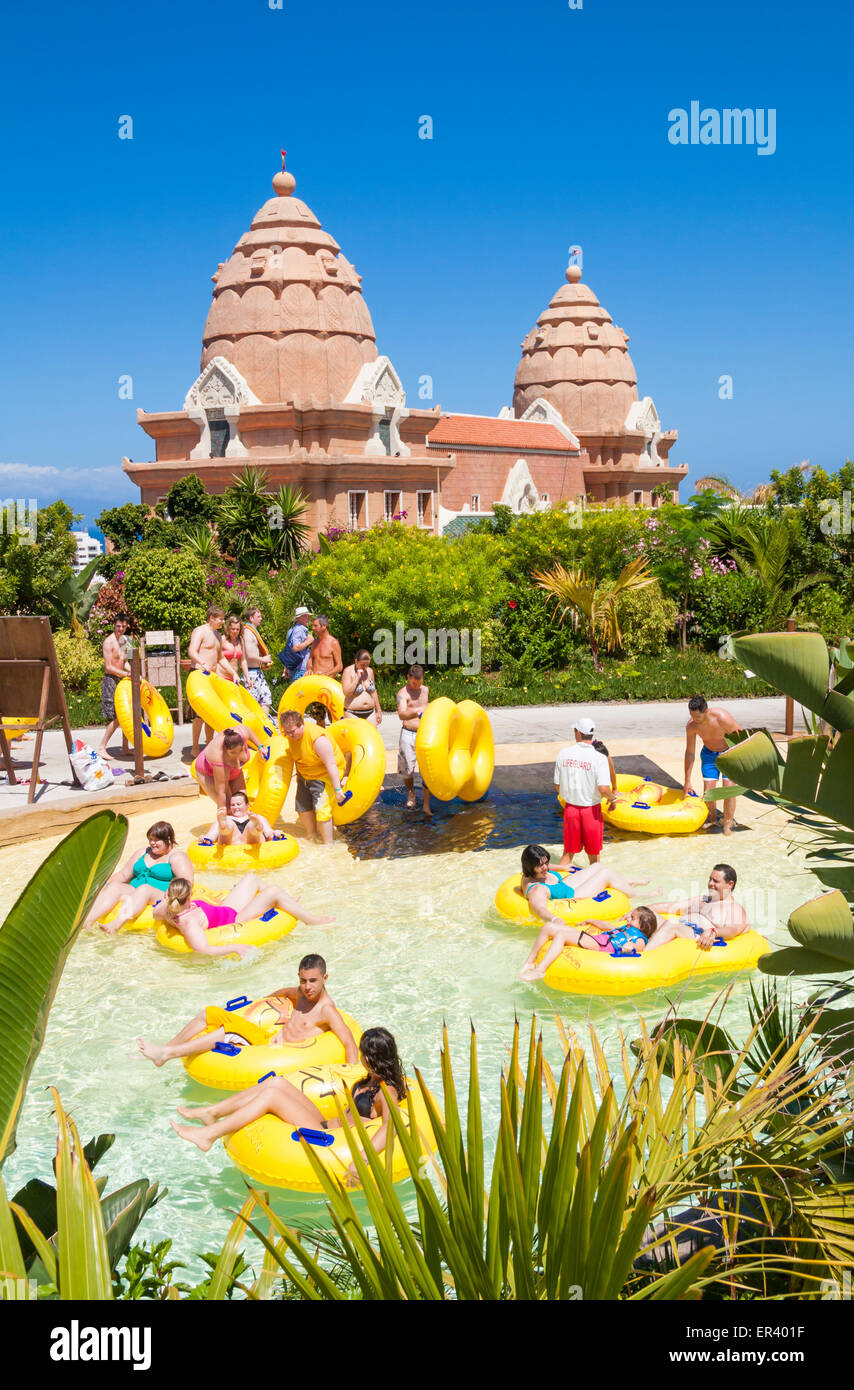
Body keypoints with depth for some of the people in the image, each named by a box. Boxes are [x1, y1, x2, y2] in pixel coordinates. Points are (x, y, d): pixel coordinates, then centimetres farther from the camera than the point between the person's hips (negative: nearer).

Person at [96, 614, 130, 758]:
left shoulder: (124, 640, 12)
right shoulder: (109, 642, -14)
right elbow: (109, 667, -19)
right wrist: (128, 674, -22)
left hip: (121, 680, 8)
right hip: (111, 681, -8)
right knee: (116, 718, -10)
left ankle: (125, 747, 18)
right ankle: (102, 748, -2)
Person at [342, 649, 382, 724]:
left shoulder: (369, 671, 8)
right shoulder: (348, 671, -6)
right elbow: (347, 693, -17)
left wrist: (378, 711, 17)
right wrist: (357, 677, -18)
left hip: (370, 713, 4)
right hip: (353, 714, -4)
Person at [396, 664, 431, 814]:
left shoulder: (425, 690, 10)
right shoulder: (403, 693, -10)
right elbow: (402, 714, -26)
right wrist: (416, 714, -44)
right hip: (408, 734, -4)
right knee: (407, 769, 3)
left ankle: (426, 806, 0)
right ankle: (411, 793, 35)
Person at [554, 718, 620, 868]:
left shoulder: (563, 754, -4)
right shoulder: (600, 758, -15)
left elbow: (557, 786, 2)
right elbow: (603, 788, -24)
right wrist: (613, 798, -3)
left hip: (570, 808, 3)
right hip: (591, 809, -3)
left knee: (568, 852, 15)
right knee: (594, 855, 15)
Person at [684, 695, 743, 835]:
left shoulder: (723, 718, -35)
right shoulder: (691, 726, -23)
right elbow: (690, 752, -9)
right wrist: (687, 782, -5)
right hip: (709, 754, 3)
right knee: (708, 790, -5)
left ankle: (727, 825, -1)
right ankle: (712, 820, 16)